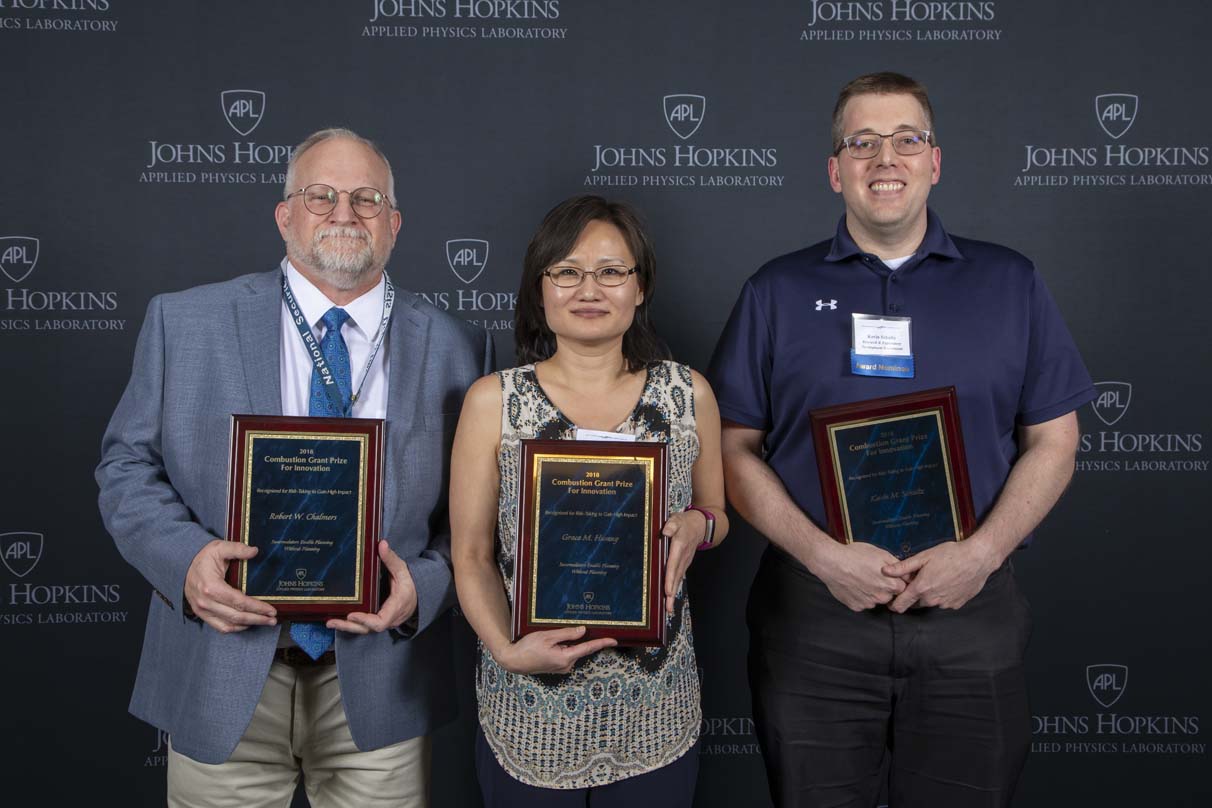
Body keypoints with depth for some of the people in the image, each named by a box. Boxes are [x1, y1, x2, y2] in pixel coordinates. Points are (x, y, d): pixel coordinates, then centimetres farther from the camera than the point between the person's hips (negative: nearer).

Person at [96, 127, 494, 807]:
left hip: (378, 680, 1)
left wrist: (424, 585, -16)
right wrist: (186, 557, -15)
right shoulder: (184, 323, 0)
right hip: (222, 675, 0)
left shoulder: (455, 348, 0)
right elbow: (127, 465, 3)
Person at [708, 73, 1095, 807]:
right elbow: (734, 447, 1)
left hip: (972, 613, 1)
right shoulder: (778, 292, 5)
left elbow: (1053, 441, 6)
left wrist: (983, 552, -10)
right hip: (814, 617, 0)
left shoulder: (1011, 284, 7)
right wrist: (822, 554, -12)